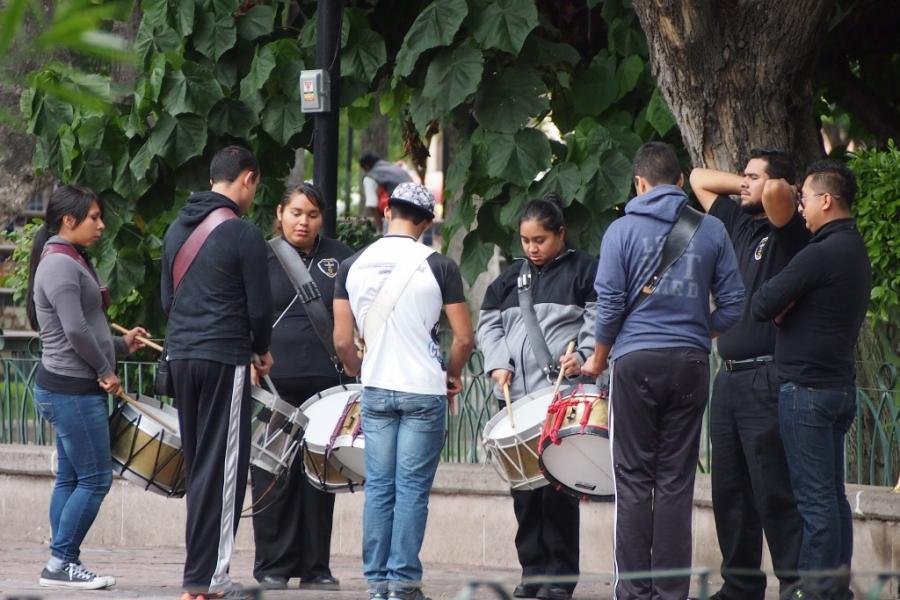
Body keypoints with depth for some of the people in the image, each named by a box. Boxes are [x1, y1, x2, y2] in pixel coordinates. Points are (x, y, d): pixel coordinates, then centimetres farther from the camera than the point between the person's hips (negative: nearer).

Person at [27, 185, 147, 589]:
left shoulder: (71, 262, 17)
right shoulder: (61, 265, -15)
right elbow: (76, 332, -22)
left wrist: (121, 344, 12)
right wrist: (105, 371, -11)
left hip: (68, 389, 10)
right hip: (73, 389, -10)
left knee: (70, 479, 10)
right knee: (95, 479, -8)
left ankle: (63, 565, 11)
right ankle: (60, 563, -5)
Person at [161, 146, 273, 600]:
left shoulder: (177, 230, 12)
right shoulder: (244, 234, -11)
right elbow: (259, 307, -10)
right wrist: (262, 350, 8)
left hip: (180, 357, 7)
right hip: (224, 358, -7)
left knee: (197, 464, 13)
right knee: (221, 468, -3)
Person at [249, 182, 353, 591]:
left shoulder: (339, 259, 11)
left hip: (323, 384, 2)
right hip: (272, 384, -2)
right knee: (275, 477, -1)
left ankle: (314, 567, 9)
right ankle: (272, 567, 4)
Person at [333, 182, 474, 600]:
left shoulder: (353, 266, 1)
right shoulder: (438, 267, -7)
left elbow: (342, 340, 1)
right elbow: (464, 337, -7)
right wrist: (452, 377, 11)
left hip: (375, 392, 3)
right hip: (424, 392, -3)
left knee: (378, 488, 8)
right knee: (412, 491, 0)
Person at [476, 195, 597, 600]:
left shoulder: (584, 271, 4)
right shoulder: (510, 278, 18)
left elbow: (600, 320, -3)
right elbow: (488, 323, 16)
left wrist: (583, 357, -17)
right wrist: (497, 363, 0)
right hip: (515, 396, 5)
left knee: (558, 486, -8)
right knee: (524, 484, 4)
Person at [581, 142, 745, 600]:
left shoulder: (623, 230, -2)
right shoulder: (711, 231, 5)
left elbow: (609, 304, -4)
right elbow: (731, 307, 4)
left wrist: (598, 359, 11)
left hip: (636, 361, -2)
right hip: (691, 363, 2)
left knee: (634, 481, 2)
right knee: (677, 483, 5)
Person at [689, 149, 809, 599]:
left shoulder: (786, 231, -6)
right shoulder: (737, 222, 16)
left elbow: (776, 193, -27)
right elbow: (699, 178, 25)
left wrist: (780, 192, -4)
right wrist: (747, 189, 14)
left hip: (766, 380, -8)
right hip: (729, 375, 8)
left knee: (774, 494, -10)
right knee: (730, 493, 10)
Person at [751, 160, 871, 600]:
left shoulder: (820, 254, -17)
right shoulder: (856, 252, 14)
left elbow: (762, 306, -17)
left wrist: (778, 307, 4)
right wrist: (788, 309, 3)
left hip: (807, 387, -9)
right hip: (841, 384, 9)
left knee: (815, 498, -7)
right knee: (832, 494, 12)